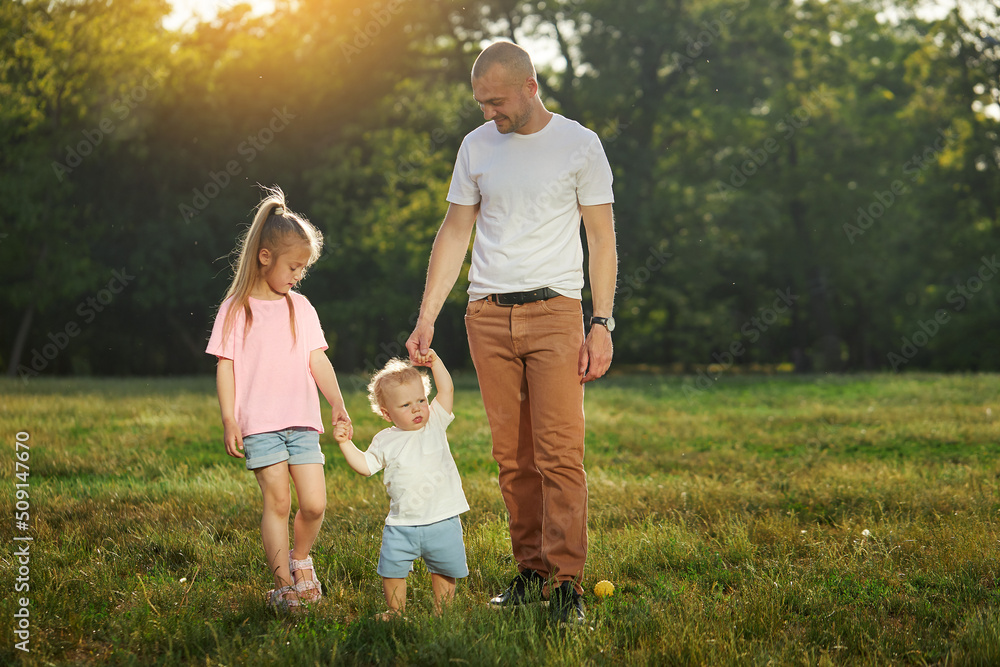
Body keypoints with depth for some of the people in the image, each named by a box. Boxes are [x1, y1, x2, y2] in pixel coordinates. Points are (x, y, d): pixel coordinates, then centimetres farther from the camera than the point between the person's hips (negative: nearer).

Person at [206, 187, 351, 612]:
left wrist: (338, 403, 0)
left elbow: (318, 360, 11)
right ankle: (283, 584, 5)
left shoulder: (301, 308, 12)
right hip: (259, 423, -4)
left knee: (314, 504, -2)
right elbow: (225, 367, -1)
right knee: (277, 502, -6)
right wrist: (229, 421, -7)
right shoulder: (236, 310, 0)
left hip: (302, 421, 4)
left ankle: (300, 558, 25)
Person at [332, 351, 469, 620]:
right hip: (402, 525, 0)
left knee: (445, 570, 8)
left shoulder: (435, 423, 2)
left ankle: (442, 610, 24)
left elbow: (447, 390, -3)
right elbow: (365, 465, 9)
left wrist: (435, 362, -7)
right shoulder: (385, 441, 3)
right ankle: (396, 611, 18)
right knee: (392, 569, 0)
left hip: (442, 521, 0)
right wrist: (346, 443, 0)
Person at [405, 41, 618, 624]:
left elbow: (602, 240, 2)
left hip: (555, 311, -3)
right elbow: (455, 232, 15)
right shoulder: (477, 145, 11)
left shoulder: (580, 145, 1)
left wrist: (603, 324, -5)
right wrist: (427, 316, 9)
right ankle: (531, 571, 13)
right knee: (512, 456, 4)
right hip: (488, 314, 4)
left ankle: (567, 582, -9)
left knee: (560, 453, -11)